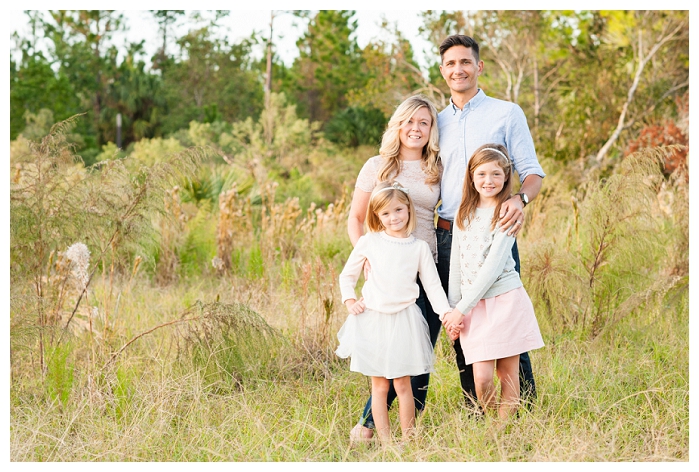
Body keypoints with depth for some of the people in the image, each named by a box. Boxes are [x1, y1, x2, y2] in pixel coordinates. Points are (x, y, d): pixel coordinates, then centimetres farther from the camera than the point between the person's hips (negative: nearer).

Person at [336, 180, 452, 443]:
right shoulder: (369, 242, 2)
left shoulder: (419, 247, 3)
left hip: (404, 320, 0)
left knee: (402, 384, 1)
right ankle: (384, 440, 8)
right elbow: (347, 276, 12)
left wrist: (447, 313, -8)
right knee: (379, 386, 4)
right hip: (372, 320, 0)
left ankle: (408, 439, 8)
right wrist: (349, 301, -1)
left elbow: (433, 285, 3)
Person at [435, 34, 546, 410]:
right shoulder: (438, 122, 16)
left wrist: (520, 198, -23)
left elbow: (532, 172, 0)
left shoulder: (506, 113, 4)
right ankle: (475, 415, 16)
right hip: (447, 237, 4)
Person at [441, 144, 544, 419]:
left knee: (508, 373, 2)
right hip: (473, 305, 3)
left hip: (505, 300, -3)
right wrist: (452, 308, 5)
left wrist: (461, 309, -12)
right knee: (481, 377, -5)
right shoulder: (465, 213, 11)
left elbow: (493, 266, -12)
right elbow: (456, 264, 13)